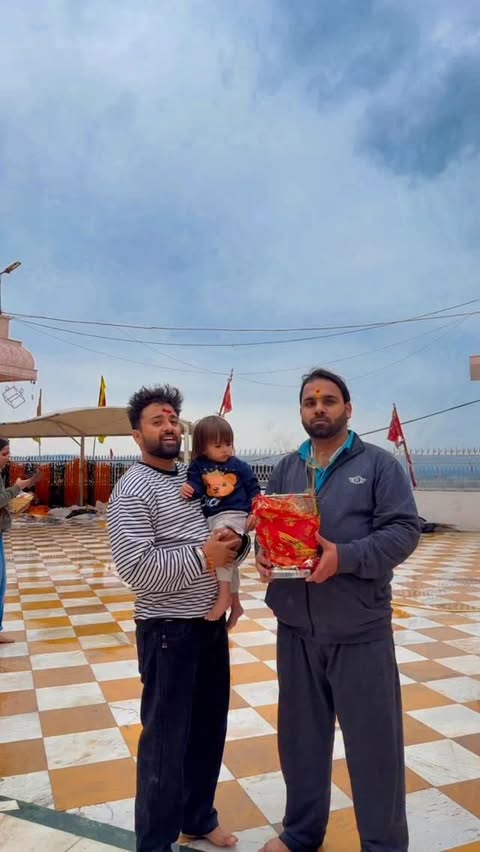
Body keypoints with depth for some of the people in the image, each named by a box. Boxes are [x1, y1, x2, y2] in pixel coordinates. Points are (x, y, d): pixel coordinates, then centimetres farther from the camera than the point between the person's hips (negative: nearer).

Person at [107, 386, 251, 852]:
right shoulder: (132, 490, -14)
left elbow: (236, 526, 13)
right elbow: (136, 568, -23)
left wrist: (237, 542, -10)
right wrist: (202, 557, -24)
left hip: (211, 621, 7)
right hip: (169, 629, -7)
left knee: (209, 728, 20)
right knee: (166, 738, 7)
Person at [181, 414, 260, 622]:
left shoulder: (239, 466, 3)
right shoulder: (198, 467, 6)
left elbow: (253, 489, 7)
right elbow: (196, 487, -2)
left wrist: (253, 512, -3)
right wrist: (188, 489, -26)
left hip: (233, 514, -4)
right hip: (210, 518, 4)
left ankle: (224, 595, -29)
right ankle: (235, 603, 33)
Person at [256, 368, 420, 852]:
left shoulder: (378, 464, -4)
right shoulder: (286, 469, 10)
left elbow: (404, 530, -11)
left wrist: (344, 557, -24)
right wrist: (263, 554, -11)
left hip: (359, 630, -4)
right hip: (295, 628, 4)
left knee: (373, 741, 10)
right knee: (300, 735, 19)